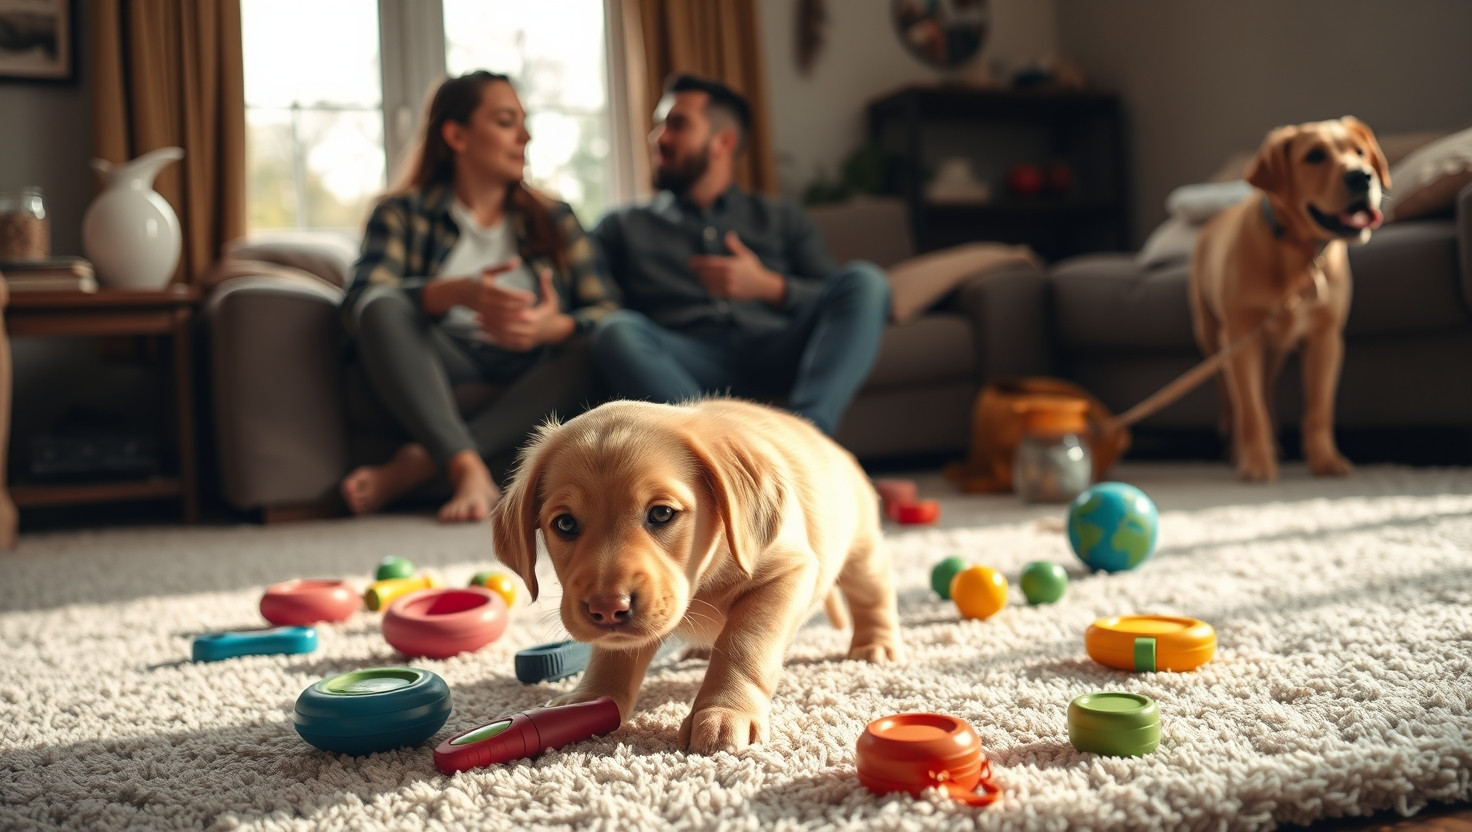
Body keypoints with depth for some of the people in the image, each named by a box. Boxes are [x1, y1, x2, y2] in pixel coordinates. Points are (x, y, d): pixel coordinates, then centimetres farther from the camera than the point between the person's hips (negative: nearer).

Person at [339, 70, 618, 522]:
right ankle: (467, 469, -44)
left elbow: (608, 310, 2)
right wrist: (459, 293, -31)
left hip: (532, 378, 2)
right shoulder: (404, 213, 8)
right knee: (384, 311, -28)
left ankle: (415, 464, -34)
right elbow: (363, 296, -12)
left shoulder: (552, 218, 16)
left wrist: (554, 328, -22)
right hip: (441, 370, -2)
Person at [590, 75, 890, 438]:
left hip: (775, 354, 1)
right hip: (688, 363, -1)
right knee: (616, 330, -31)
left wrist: (767, 286, -3)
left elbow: (834, 299, 14)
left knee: (864, 281, -23)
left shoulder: (782, 218, 26)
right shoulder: (624, 227, 25)